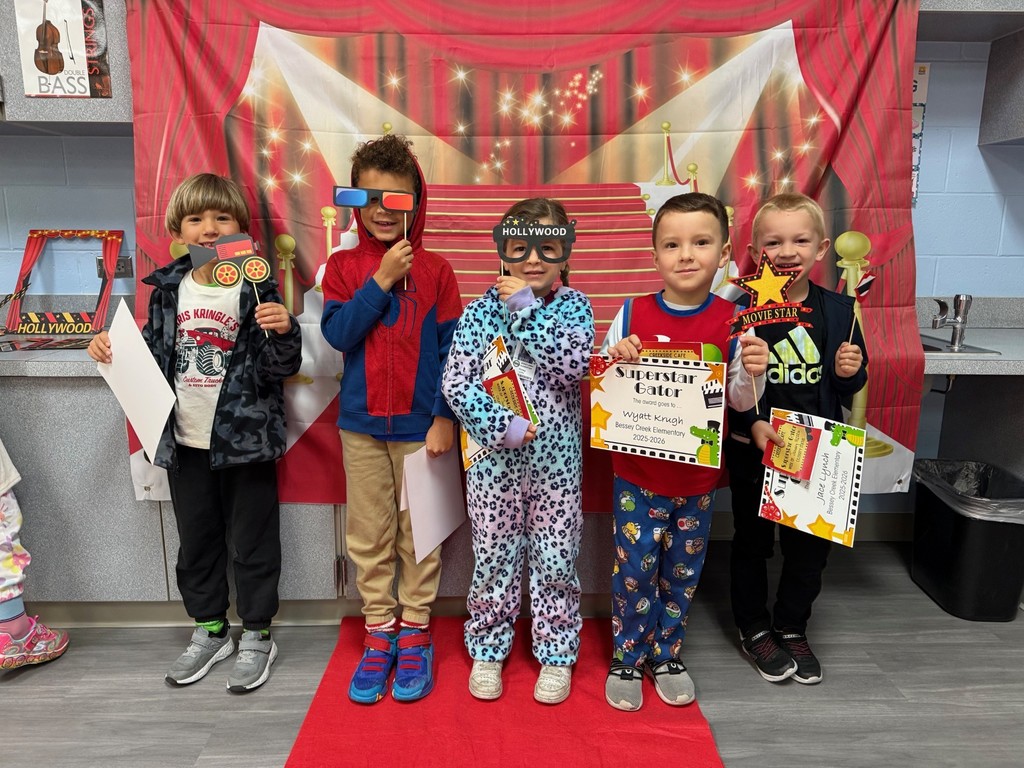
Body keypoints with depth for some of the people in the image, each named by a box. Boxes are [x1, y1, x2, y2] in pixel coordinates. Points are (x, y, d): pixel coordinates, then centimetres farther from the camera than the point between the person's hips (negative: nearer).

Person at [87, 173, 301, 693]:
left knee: (252, 541, 7)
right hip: (186, 440, 5)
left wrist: (283, 332, -30)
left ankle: (257, 636, 26)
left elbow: (280, 368, -12)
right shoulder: (169, 289, 5)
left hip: (245, 437, -5)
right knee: (196, 539, 18)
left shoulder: (256, 291, -9)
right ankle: (209, 630, 37)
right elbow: (154, 355, 16)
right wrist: (114, 346, -1)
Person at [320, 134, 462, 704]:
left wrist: (445, 416, -7)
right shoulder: (344, 267, 2)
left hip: (420, 425, -1)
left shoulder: (436, 271, -2)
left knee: (419, 531, 9)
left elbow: (452, 349, -2)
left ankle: (415, 632, 25)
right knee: (368, 534, 10)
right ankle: (379, 631, 26)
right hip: (361, 424, 2)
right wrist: (381, 281, -16)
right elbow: (337, 334, -10)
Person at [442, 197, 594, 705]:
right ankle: (487, 651, 32)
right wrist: (500, 426, -18)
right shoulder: (481, 310, -3)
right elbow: (456, 385, -8)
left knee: (555, 559, 11)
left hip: (557, 458, 0)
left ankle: (557, 654, 30)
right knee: (493, 558, 12)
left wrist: (527, 308, -17)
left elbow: (574, 365, -18)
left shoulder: (573, 306, -1)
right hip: (495, 457, 0)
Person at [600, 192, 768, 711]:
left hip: (699, 475, 2)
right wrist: (615, 358, -20)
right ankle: (626, 659, 28)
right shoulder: (632, 315, -7)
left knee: (683, 571, 16)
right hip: (638, 470, -1)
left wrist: (753, 373, -22)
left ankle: (666, 655, 38)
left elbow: (741, 401, -2)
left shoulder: (733, 321, -5)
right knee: (634, 570, 5)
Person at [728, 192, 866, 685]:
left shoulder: (839, 311, 1)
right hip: (754, 449, -3)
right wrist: (751, 424, -22)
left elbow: (849, 387, 10)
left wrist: (850, 373, -12)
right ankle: (754, 629, 32)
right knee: (753, 541, 12)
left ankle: (792, 627, 35)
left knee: (809, 546, 13)